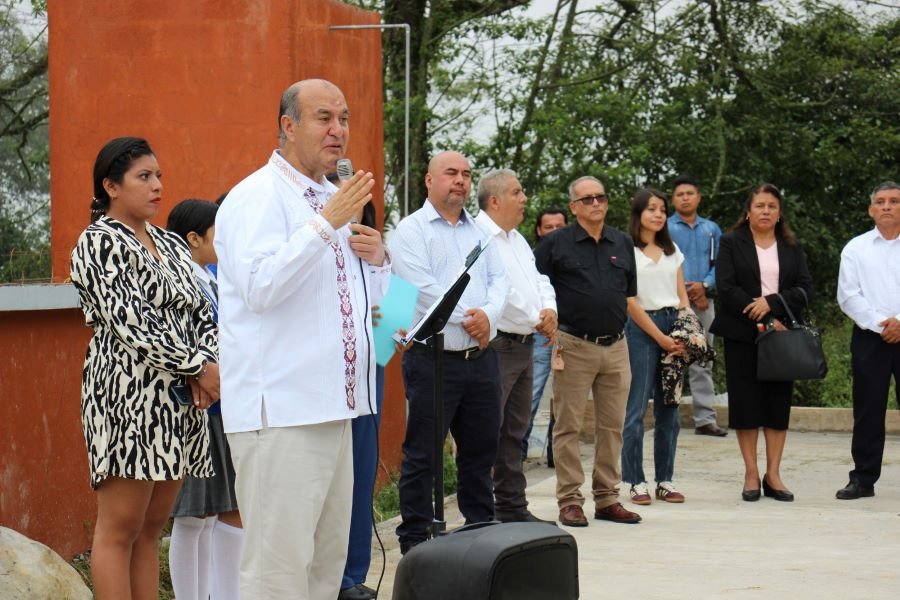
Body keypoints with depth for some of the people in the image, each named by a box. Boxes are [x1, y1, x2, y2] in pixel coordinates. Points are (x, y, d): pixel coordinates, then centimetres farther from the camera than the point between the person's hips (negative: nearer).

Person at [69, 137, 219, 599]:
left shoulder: (169, 245, 18)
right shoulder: (99, 242, -5)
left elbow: (202, 313, 14)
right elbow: (129, 322, -14)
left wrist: (205, 366, -7)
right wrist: (199, 367, -14)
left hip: (181, 401, 8)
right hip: (128, 396, -8)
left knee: (152, 527, 9)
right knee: (119, 528, -6)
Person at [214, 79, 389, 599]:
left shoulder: (334, 199, 19)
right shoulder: (257, 197, -8)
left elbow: (365, 304, 27)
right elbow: (260, 288, -23)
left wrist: (376, 259, 5)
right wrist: (327, 224, -25)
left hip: (332, 409, 9)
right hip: (280, 413, -9)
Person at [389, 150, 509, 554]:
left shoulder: (480, 230, 16)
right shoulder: (411, 230, -3)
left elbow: (499, 280, 9)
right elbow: (421, 289, -15)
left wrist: (488, 314, -11)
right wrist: (467, 318, -14)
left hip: (480, 358, 6)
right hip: (434, 358, -6)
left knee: (480, 449, 13)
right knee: (422, 455, -1)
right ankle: (415, 540, 6)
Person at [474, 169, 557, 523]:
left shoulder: (517, 239, 19)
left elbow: (538, 280, 20)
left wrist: (549, 309, -2)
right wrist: (537, 320, -10)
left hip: (523, 345, 10)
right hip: (497, 346, -10)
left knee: (515, 431, 15)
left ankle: (513, 508, 23)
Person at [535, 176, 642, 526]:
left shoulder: (623, 244, 13)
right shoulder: (556, 244, -1)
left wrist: (619, 322, 10)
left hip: (616, 346, 5)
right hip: (574, 346, -4)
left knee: (612, 426, 8)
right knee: (568, 426, -1)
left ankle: (607, 499, 16)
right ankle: (569, 501, 3)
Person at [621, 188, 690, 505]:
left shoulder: (672, 251, 16)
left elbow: (682, 296, 15)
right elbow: (630, 301, -8)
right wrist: (660, 337, -10)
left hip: (673, 327, 6)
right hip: (641, 328, -6)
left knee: (669, 408, 6)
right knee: (636, 408, -5)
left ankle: (665, 480, 11)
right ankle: (636, 482, 0)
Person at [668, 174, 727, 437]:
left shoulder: (711, 229, 14)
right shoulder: (664, 229, 2)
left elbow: (719, 264, 8)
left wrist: (705, 285, -10)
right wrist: (688, 291, -9)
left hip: (704, 300, 4)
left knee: (703, 363, 5)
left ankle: (705, 418, 6)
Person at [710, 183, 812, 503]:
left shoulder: (792, 248, 12)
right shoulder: (732, 243, 3)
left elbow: (805, 289, 3)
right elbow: (726, 287, -8)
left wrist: (771, 303, -14)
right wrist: (762, 321, -14)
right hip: (742, 336, -2)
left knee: (778, 403, 1)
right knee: (746, 402, -2)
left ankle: (773, 474, 5)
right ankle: (751, 474, 4)